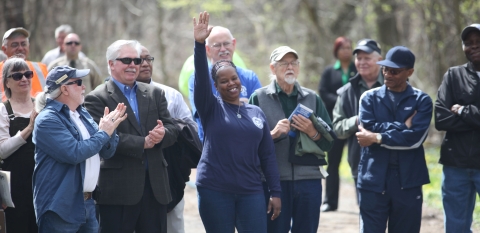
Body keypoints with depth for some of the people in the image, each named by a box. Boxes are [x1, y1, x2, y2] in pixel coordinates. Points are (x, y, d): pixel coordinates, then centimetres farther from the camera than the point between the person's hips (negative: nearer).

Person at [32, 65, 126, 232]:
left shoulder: (83, 114, 14)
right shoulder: (48, 119, -13)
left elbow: (106, 152, 14)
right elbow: (74, 153, -23)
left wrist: (110, 128, -6)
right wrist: (103, 133, -11)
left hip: (87, 203, 8)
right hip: (61, 207, -8)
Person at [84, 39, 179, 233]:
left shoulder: (155, 94, 14)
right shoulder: (97, 99, -3)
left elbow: (172, 130, 7)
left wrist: (162, 134, -17)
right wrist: (143, 143, -16)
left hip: (155, 185, 5)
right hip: (118, 187, -5)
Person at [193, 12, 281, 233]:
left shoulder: (256, 113, 10)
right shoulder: (211, 108, 3)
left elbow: (267, 156, 10)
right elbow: (201, 78, -14)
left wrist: (275, 192, 5)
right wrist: (200, 44, -27)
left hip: (251, 191, 2)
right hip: (214, 191, -2)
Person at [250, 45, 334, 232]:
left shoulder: (312, 98, 12)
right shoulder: (259, 97, 4)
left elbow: (329, 142, 9)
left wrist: (312, 132, -10)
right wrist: (272, 134, -19)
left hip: (309, 179, 3)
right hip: (274, 180, -3)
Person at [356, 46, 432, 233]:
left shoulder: (421, 100, 4)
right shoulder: (370, 98, 9)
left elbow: (415, 137, -11)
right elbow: (368, 127, -8)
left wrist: (377, 138, -11)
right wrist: (402, 126, -9)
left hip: (408, 182, 0)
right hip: (373, 180, 0)